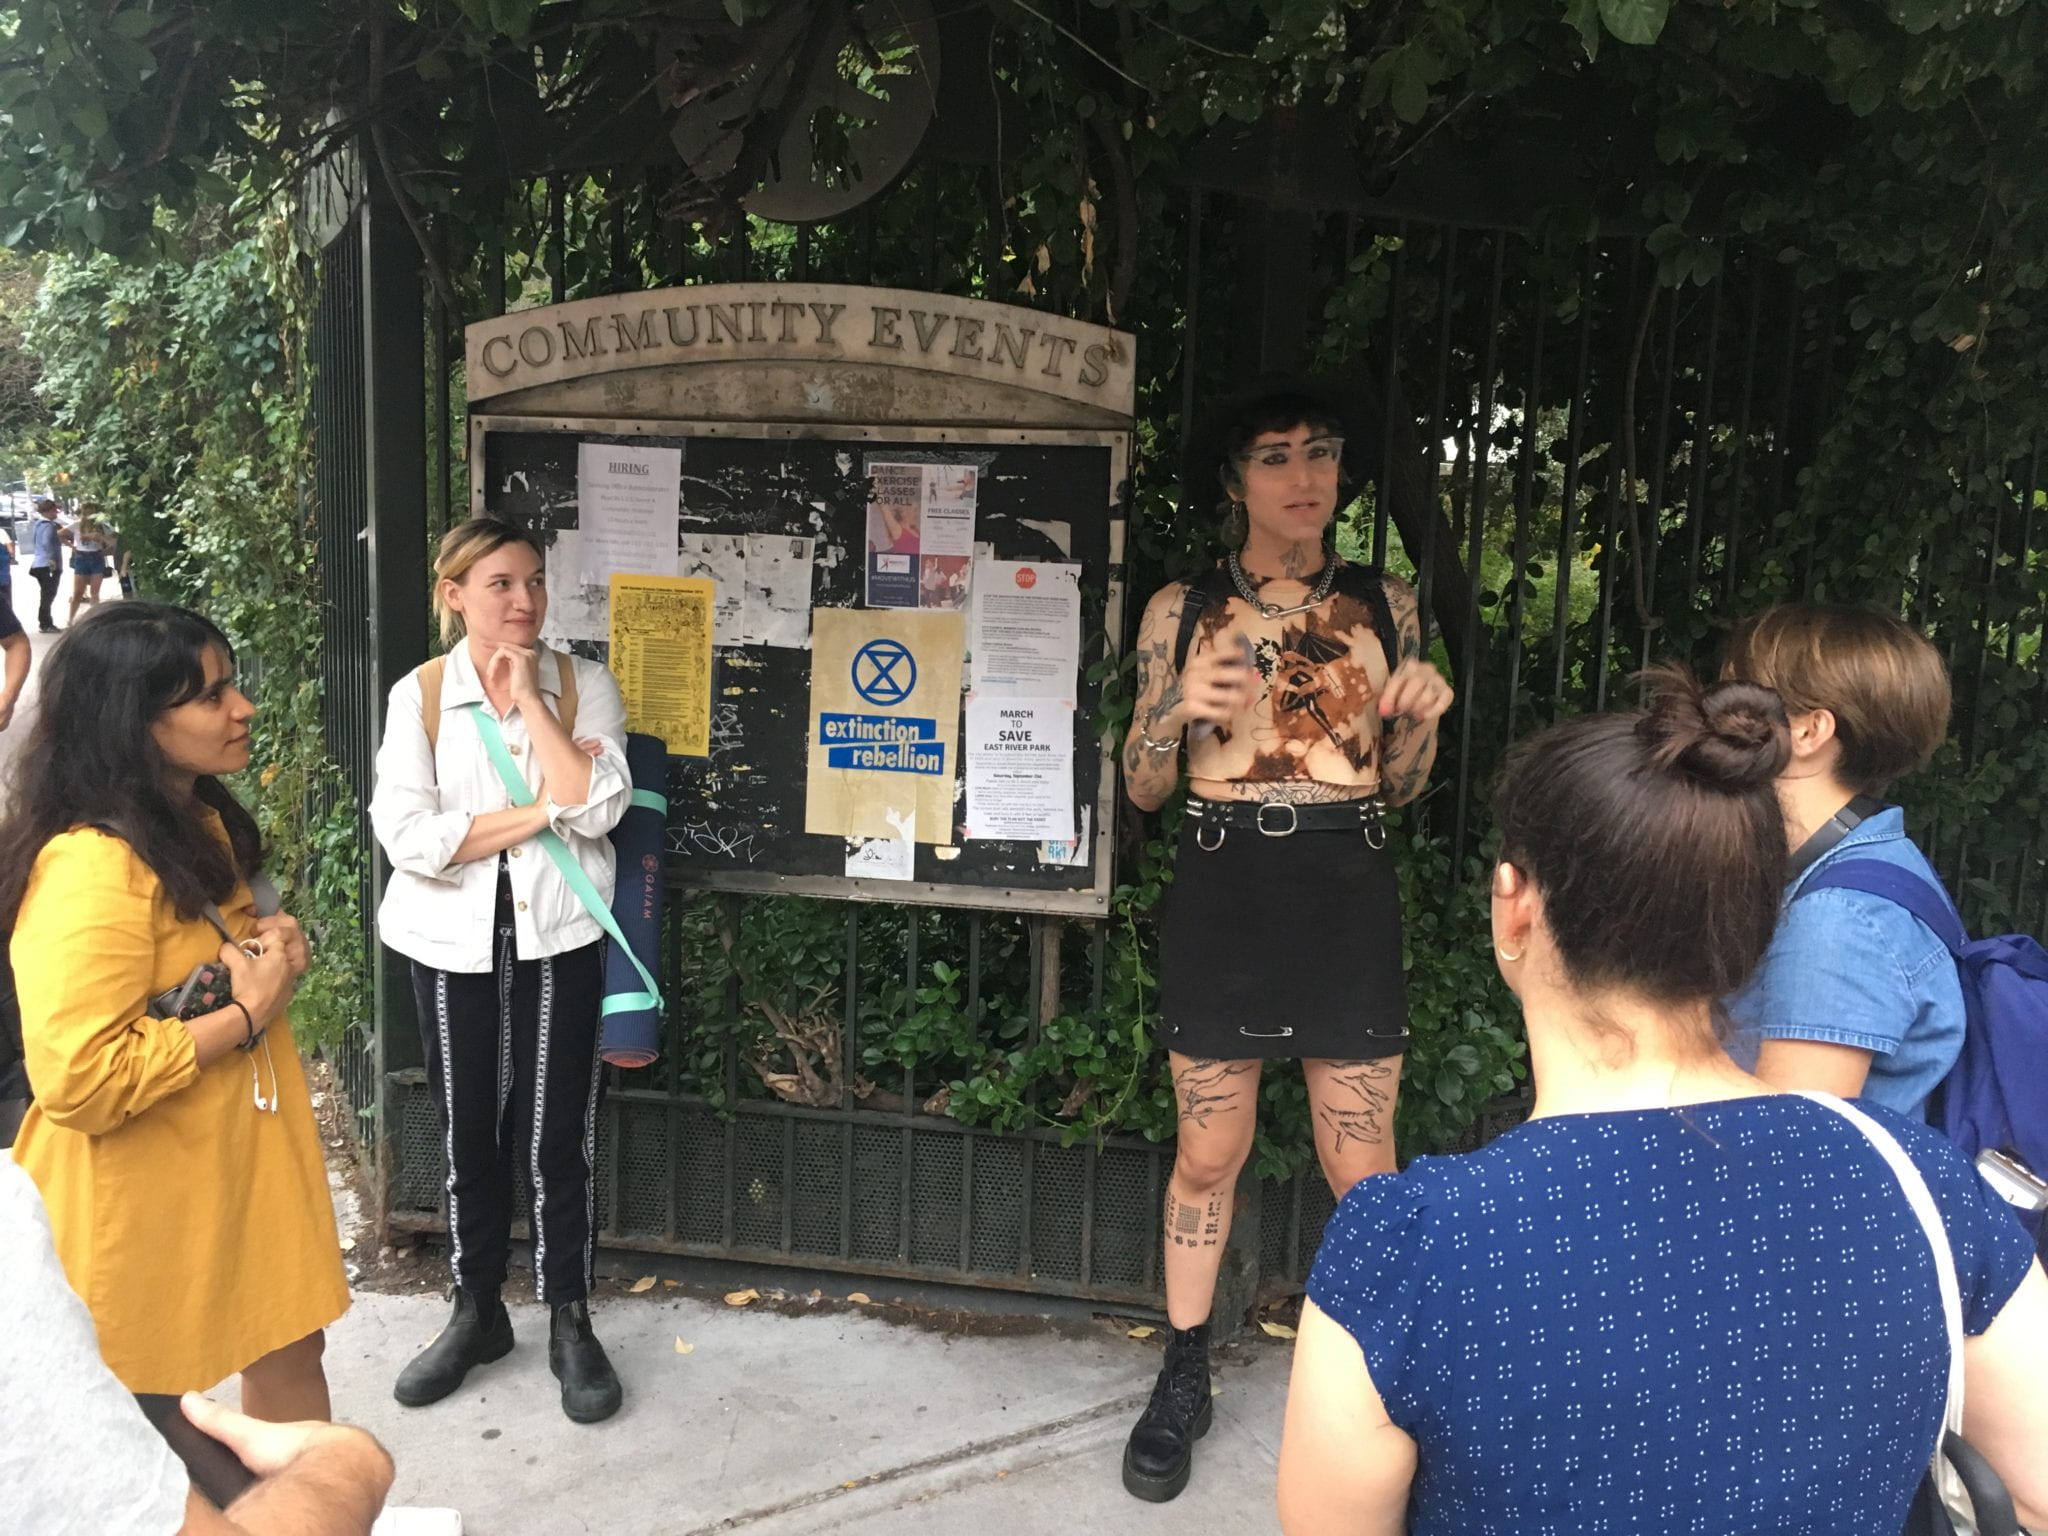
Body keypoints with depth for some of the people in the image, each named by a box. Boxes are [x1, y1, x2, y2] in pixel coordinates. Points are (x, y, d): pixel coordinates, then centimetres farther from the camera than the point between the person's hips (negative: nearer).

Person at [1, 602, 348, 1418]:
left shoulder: (202, 822, 4)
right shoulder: (92, 868, -26)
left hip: (242, 1152, 9)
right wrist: (248, 1011, -23)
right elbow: (80, 1082, -30)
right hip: (141, 1196, -8)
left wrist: (274, 948, 1)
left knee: (288, 1349, 19)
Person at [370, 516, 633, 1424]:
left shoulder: (584, 685, -2)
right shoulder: (419, 695, -3)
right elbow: (409, 838, -14)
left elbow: (597, 808, -17)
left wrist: (528, 696, -16)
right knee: (468, 1136, 14)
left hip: (557, 937, -1)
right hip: (453, 941, 1)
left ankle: (571, 1325, 22)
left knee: (556, 1140, 5)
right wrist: (537, 813, -16)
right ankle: (476, 1314, 33)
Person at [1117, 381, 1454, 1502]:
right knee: (1207, 1154, 9)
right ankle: (1184, 1380, 27)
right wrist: (1179, 711, -15)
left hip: (1347, 894, 1)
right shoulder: (1182, 610, 3)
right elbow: (1142, 788, 4)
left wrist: (1421, 717, -8)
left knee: (1360, 1167, 4)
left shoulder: (1384, 605, 6)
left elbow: (1399, 784, 12)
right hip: (1223, 893, 0)